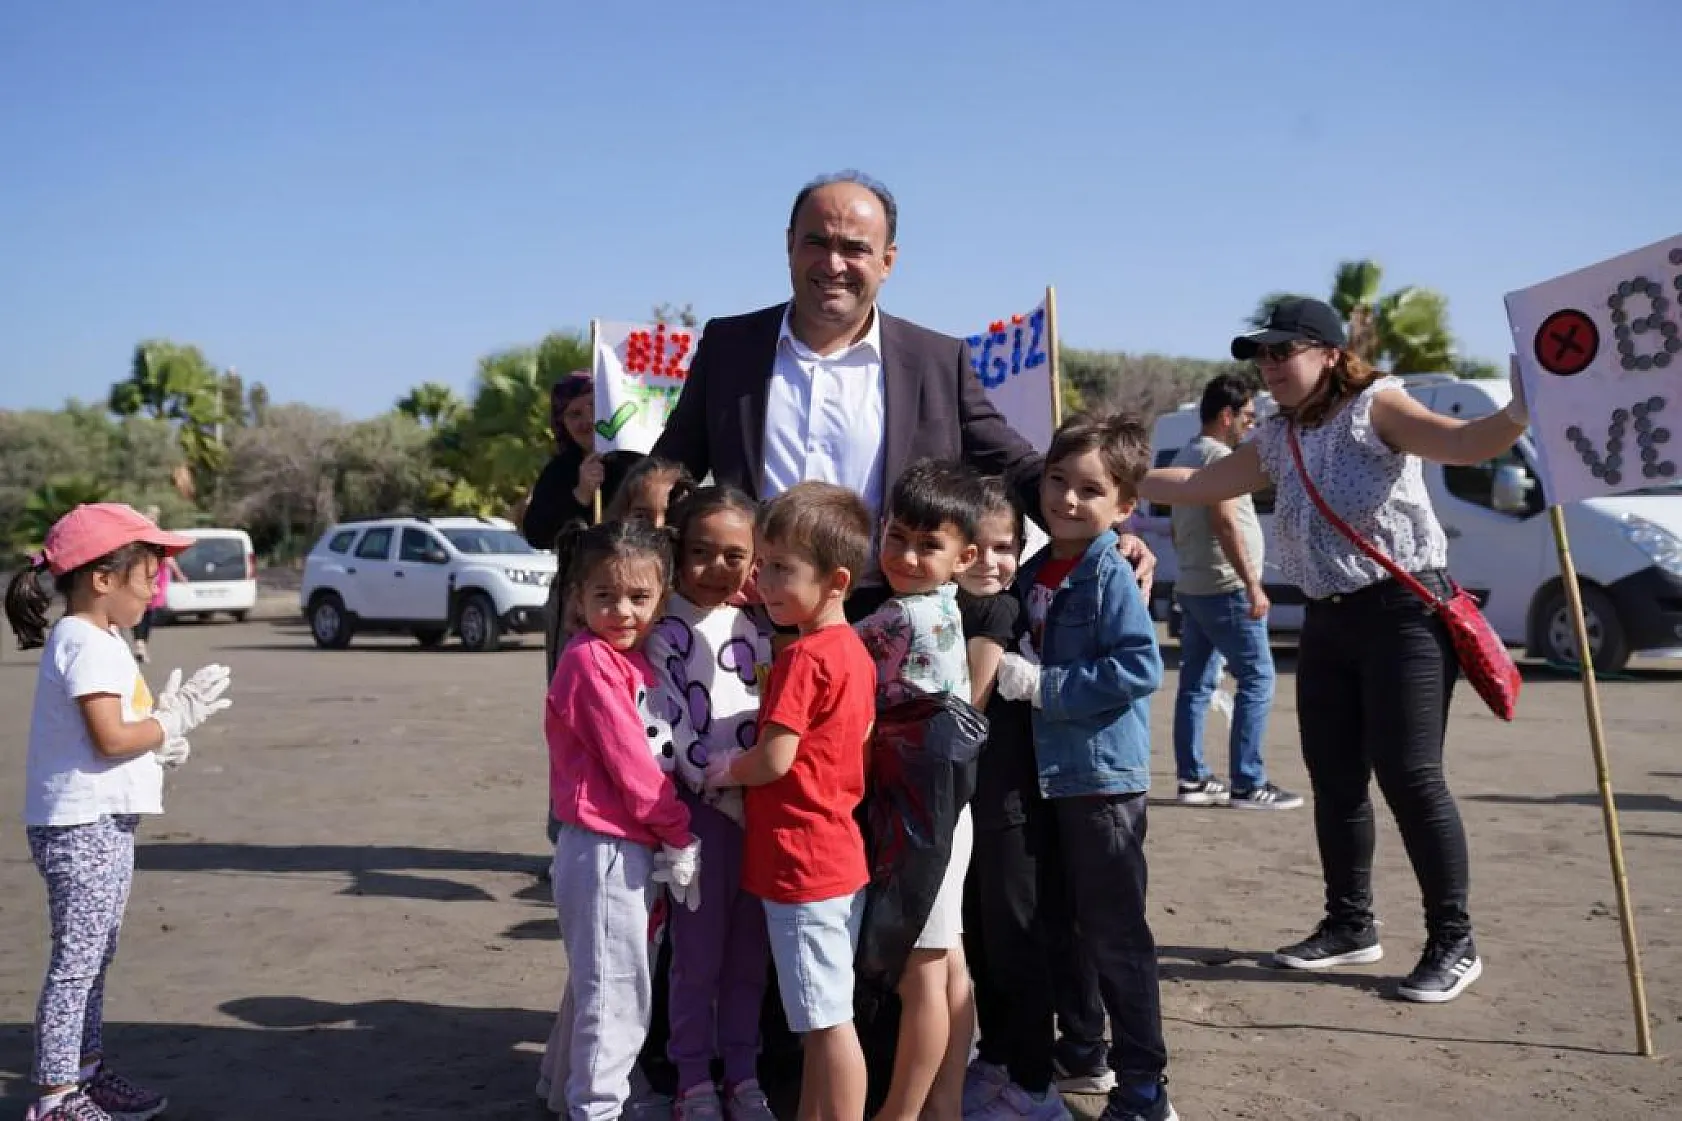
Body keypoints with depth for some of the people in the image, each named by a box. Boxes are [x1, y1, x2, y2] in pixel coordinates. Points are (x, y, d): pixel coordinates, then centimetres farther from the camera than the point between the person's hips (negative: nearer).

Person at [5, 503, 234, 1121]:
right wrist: (175, 719, -12)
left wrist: (160, 731, 3)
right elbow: (109, 739, -24)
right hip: (83, 828, -10)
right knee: (76, 962, -4)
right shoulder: (87, 645, -17)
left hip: (104, 823, 10)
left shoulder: (100, 639, 15)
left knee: (94, 959, 18)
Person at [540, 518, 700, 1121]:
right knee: (617, 989, -1)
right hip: (605, 850, -9)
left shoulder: (631, 658, 10)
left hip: (631, 848, 9)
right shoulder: (589, 661, -17)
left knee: (596, 980, 23)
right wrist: (679, 837, -11)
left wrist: (667, 836, 5)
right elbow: (628, 761, -18)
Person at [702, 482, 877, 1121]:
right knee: (820, 1017, 18)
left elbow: (774, 761, -23)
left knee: (827, 1020, -1)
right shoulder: (854, 650, 9)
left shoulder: (803, 657, -19)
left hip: (802, 863, -10)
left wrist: (725, 769, -3)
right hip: (840, 854, 10)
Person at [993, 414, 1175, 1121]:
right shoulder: (1035, 571, 8)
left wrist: (1044, 685, -23)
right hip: (1048, 776, 8)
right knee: (1062, 923, 20)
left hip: (1103, 778, -8)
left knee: (1115, 935, 0)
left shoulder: (1111, 574, -14)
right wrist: (1009, 675, 1)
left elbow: (1141, 666, -24)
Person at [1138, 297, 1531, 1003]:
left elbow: (1462, 444, -22)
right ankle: (1350, 925, 23)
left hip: (1405, 612, -7)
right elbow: (1198, 485, 19)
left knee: (1409, 778, -9)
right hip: (1327, 622, 7)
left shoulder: (1375, 404, -8)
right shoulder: (1277, 441, 13)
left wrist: (1520, 411, -42)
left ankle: (1453, 943, 3)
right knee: (1333, 780, 9)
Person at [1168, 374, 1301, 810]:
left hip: (1191, 587, 10)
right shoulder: (1219, 455, -12)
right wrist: (1253, 585, -22)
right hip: (1225, 589, -10)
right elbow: (1225, 523, -21)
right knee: (1257, 680, -7)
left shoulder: (1185, 455, 18)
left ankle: (1192, 780, 11)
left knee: (1196, 683, 9)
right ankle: (1247, 785, -9)